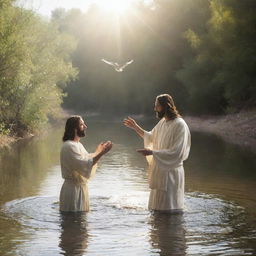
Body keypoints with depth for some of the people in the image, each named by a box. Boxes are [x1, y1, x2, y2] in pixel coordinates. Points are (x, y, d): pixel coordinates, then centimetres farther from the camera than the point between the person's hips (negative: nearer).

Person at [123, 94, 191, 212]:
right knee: (157, 207, 18)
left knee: (169, 208, 0)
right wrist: (136, 127, 19)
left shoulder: (179, 125, -19)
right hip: (159, 170, 9)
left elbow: (176, 153, -25)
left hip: (171, 173, -9)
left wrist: (152, 152, -26)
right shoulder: (162, 122, 7)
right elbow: (152, 137, 27)